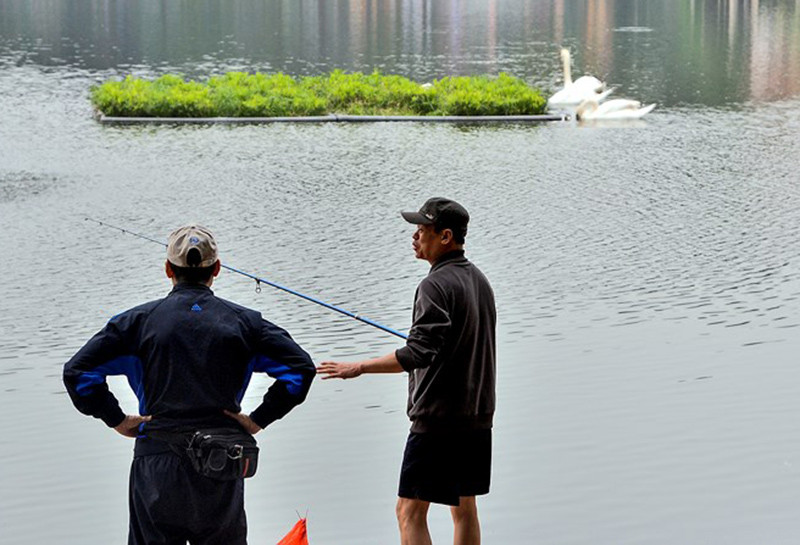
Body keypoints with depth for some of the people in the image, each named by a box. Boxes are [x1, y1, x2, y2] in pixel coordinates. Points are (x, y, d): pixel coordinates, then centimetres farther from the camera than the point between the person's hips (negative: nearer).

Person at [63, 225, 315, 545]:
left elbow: (77, 372, -5)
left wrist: (117, 420, 2)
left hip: (158, 468, -1)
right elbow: (301, 368, -3)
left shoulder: (140, 320, 0)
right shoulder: (242, 321, 3)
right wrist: (258, 420, 0)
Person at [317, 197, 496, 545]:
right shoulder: (479, 280, 11)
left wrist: (358, 368, -23)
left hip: (438, 418, -9)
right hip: (477, 416, 9)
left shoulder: (436, 285, -17)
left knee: (410, 510, -3)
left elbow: (418, 353, -26)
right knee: (464, 506, 15)